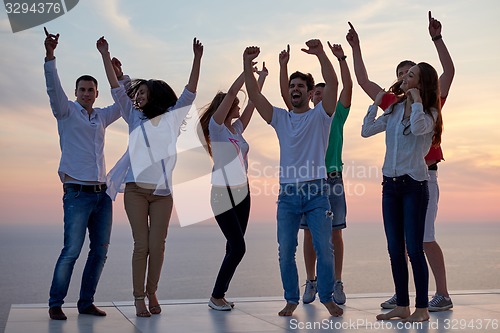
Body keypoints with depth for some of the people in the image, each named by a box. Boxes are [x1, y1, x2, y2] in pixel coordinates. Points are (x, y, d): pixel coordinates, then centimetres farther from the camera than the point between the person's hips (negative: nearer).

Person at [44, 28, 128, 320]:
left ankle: (86, 302, 14)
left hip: (103, 194, 6)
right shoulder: (67, 112, 4)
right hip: (78, 193, -6)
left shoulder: (102, 116, 18)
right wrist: (50, 56, -26)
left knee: (100, 251, 5)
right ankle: (56, 304, 0)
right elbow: (54, 88, -12)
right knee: (72, 251, -11)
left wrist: (120, 75, 11)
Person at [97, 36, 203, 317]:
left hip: (162, 192, 0)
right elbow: (117, 89, 7)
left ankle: (152, 292, 16)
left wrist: (197, 60, -5)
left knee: (157, 245, -1)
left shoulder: (171, 118, 9)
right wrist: (105, 56, 2)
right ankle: (139, 298, 6)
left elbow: (190, 93, 3)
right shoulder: (135, 118, 11)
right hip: (136, 189, 0)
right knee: (141, 245, -3)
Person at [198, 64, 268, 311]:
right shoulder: (216, 127, -7)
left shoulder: (237, 127, 12)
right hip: (223, 193, -8)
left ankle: (220, 293, 18)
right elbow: (230, 94, -15)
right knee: (237, 247, -10)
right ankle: (216, 297, 4)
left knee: (235, 247, 8)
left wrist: (262, 76, 12)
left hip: (242, 191, 8)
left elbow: (252, 101, 13)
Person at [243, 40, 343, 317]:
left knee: (324, 249, 0)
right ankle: (291, 299, 19)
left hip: (316, 192, -3)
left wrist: (320, 54, -26)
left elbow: (333, 84, -13)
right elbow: (254, 94, 1)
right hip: (287, 193, 3)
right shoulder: (280, 118, 11)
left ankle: (327, 298, 16)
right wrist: (247, 64, -11)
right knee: (285, 251, 4)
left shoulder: (320, 115, 3)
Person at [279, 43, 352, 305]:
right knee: (309, 233, 4)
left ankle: (337, 284, 6)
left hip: (332, 180, -1)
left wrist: (341, 59, -9)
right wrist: (283, 66, -5)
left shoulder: (336, 116, 9)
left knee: (334, 233, 1)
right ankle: (311, 282, 12)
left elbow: (348, 88, -2)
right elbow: (286, 94, 3)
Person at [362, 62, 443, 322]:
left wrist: (416, 100, -15)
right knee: (395, 249, 8)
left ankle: (422, 308, 5)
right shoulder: (394, 109, 10)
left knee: (414, 248, -5)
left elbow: (417, 128, -28)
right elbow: (366, 131, 10)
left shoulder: (429, 113, -5)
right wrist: (376, 104, 8)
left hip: (414, 184, -6)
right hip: (390, 183, 6)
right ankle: (402, 305, 18)